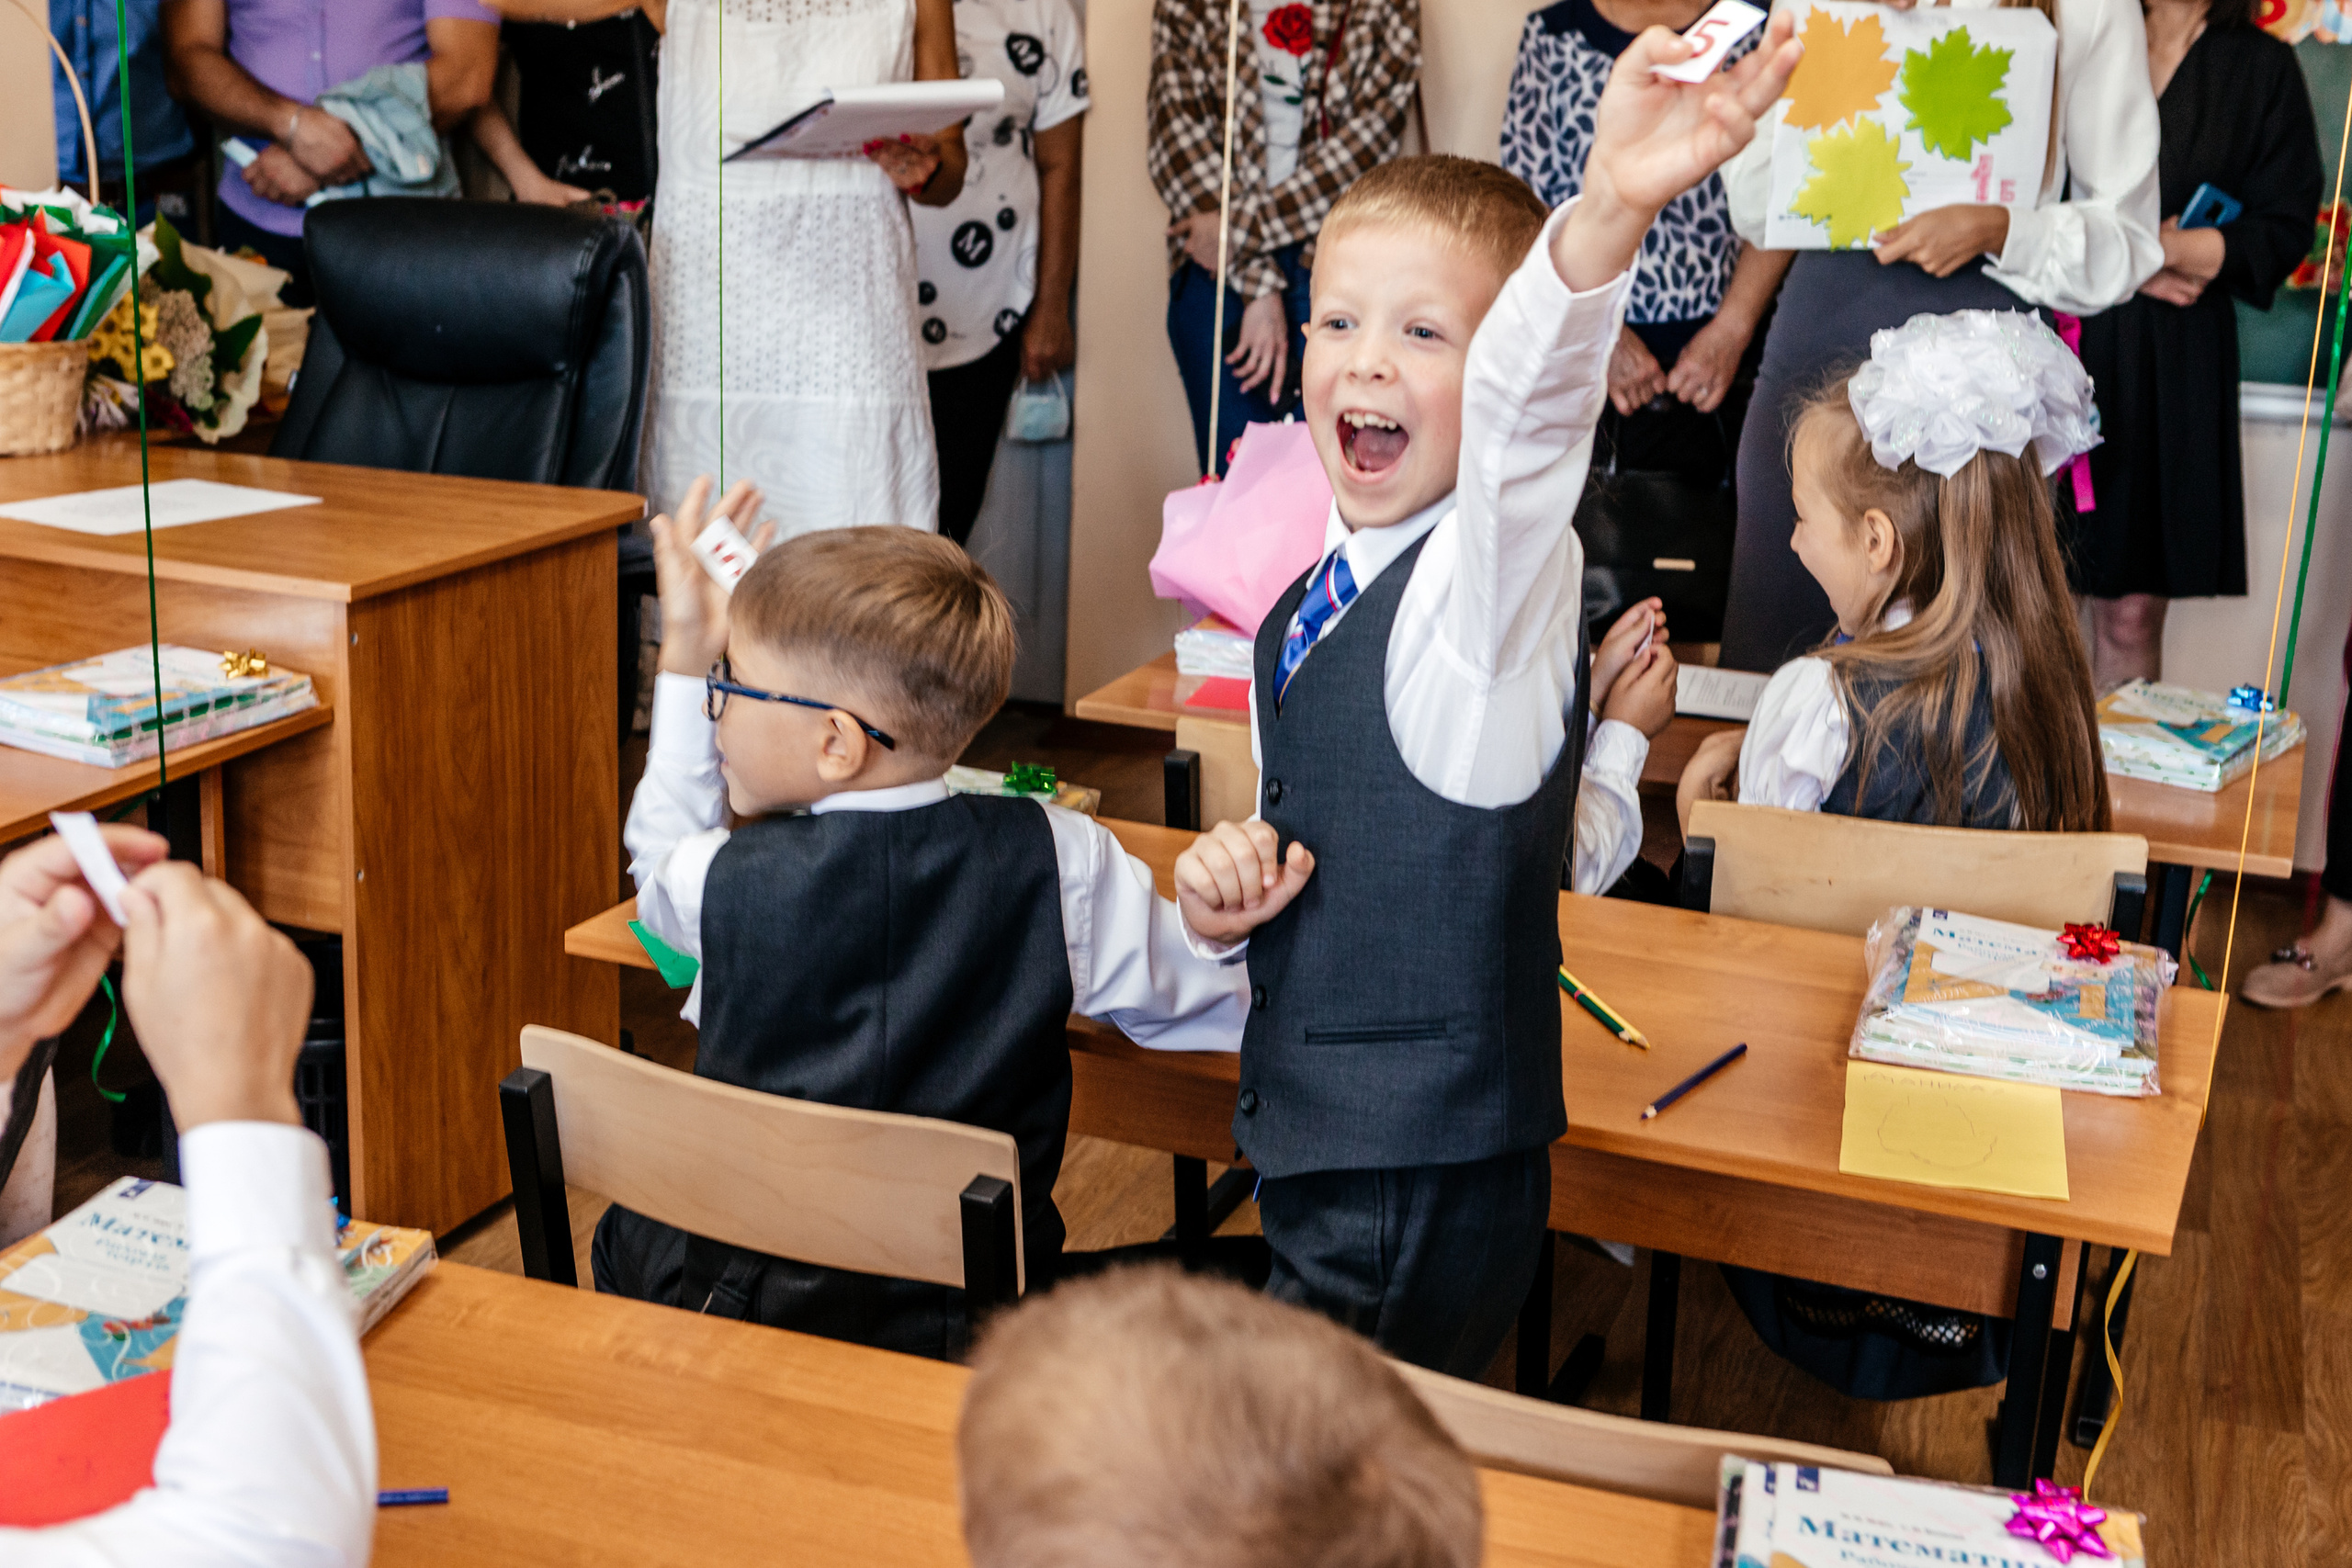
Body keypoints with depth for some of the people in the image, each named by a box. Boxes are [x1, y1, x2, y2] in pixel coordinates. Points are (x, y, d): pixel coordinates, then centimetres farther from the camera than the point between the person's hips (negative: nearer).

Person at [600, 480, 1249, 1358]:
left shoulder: (726, 883, -13)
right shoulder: (1065, 864, -14)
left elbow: (662, 857, 13)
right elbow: (1198, 1005, -5)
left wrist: (685, 656, 16)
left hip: (734, 1300, 1)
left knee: (628, 1241, 30)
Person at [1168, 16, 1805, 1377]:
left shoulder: (1499, 572, -15)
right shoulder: (1302, 611, 8)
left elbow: (1533, 401, -37)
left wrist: (1608, 213, -56)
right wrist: (1231, 892, -1)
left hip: (1430, 1188, -8)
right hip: (1315, 1151, 8)